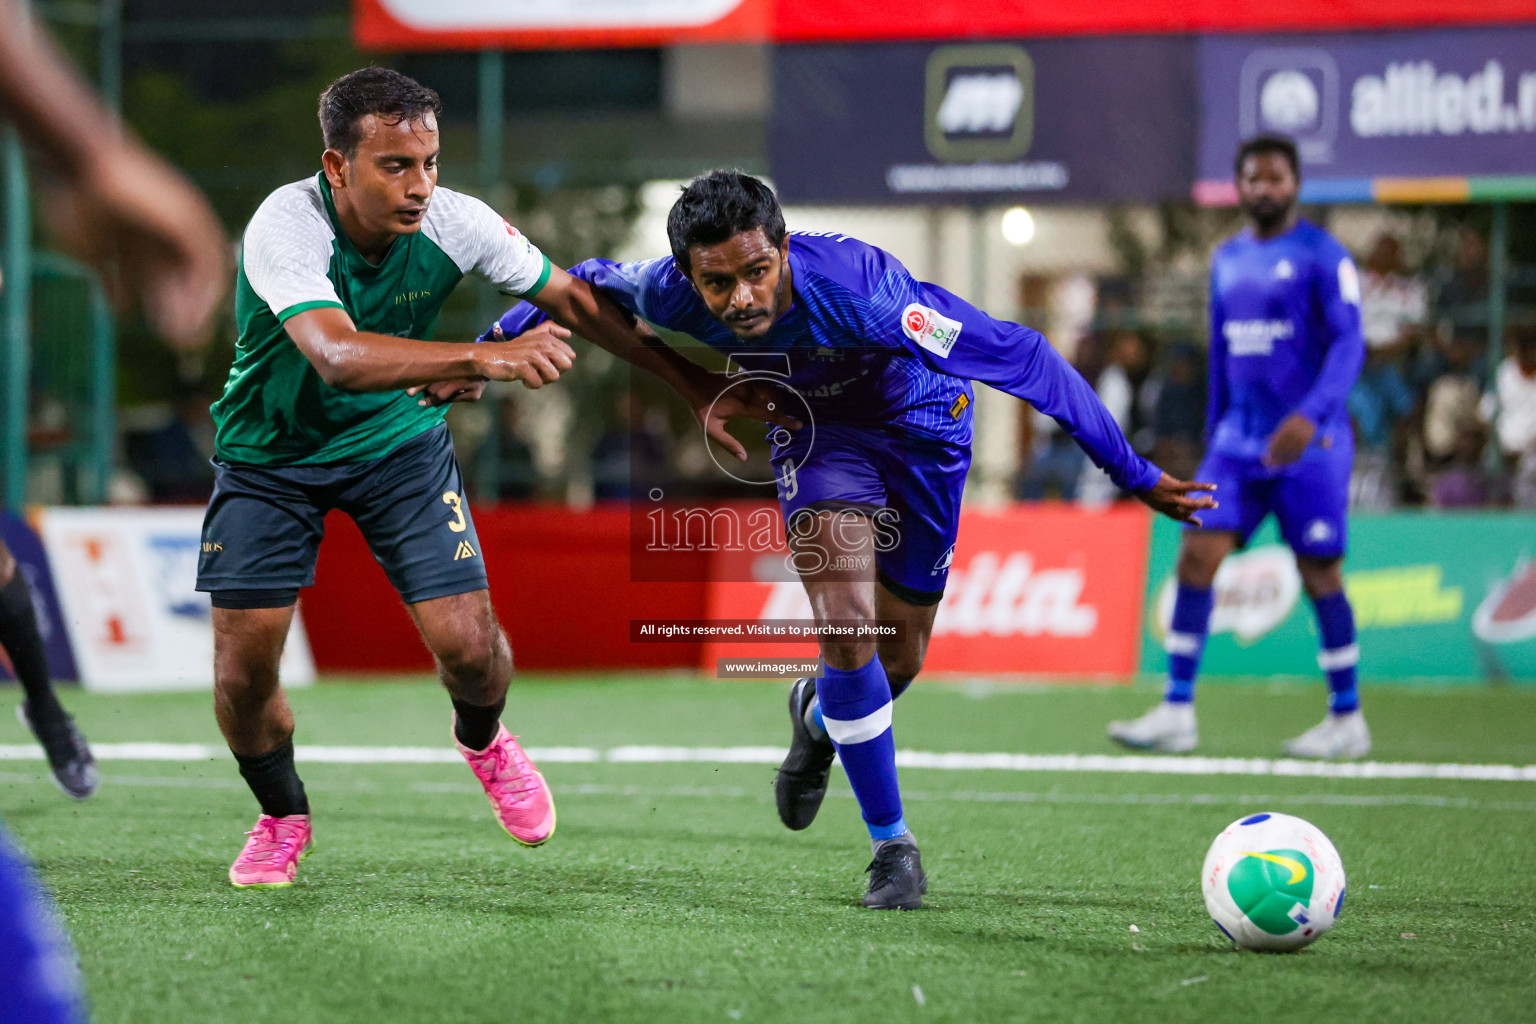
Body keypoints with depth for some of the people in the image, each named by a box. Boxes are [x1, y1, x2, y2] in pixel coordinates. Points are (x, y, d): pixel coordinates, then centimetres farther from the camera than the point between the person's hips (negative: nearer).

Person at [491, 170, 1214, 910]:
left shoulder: (856, 290, -42)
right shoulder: (671, 295, -31)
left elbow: (1022, 356, -37)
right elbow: (591, 282, -5)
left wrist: (1134, 473, -33)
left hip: (920, 421, -1)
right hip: (813, 425, 1)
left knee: (899, 657, 7)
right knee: (847, 627, -19)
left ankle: (821, 715, 45)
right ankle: (892, 845, -1)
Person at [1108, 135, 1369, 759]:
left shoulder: (1323, 256, -6)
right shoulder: (1226, 260, 14)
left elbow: (1348, 343, -15)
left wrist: (1310, 414, -29)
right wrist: (1214, 431, 20)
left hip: (1308, 444, -6)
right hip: (1239, 441, 6)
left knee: (1319, 575, -2)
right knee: (1196, 555, -6)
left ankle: (1347, 721, 10)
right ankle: (1177, 712, -5)